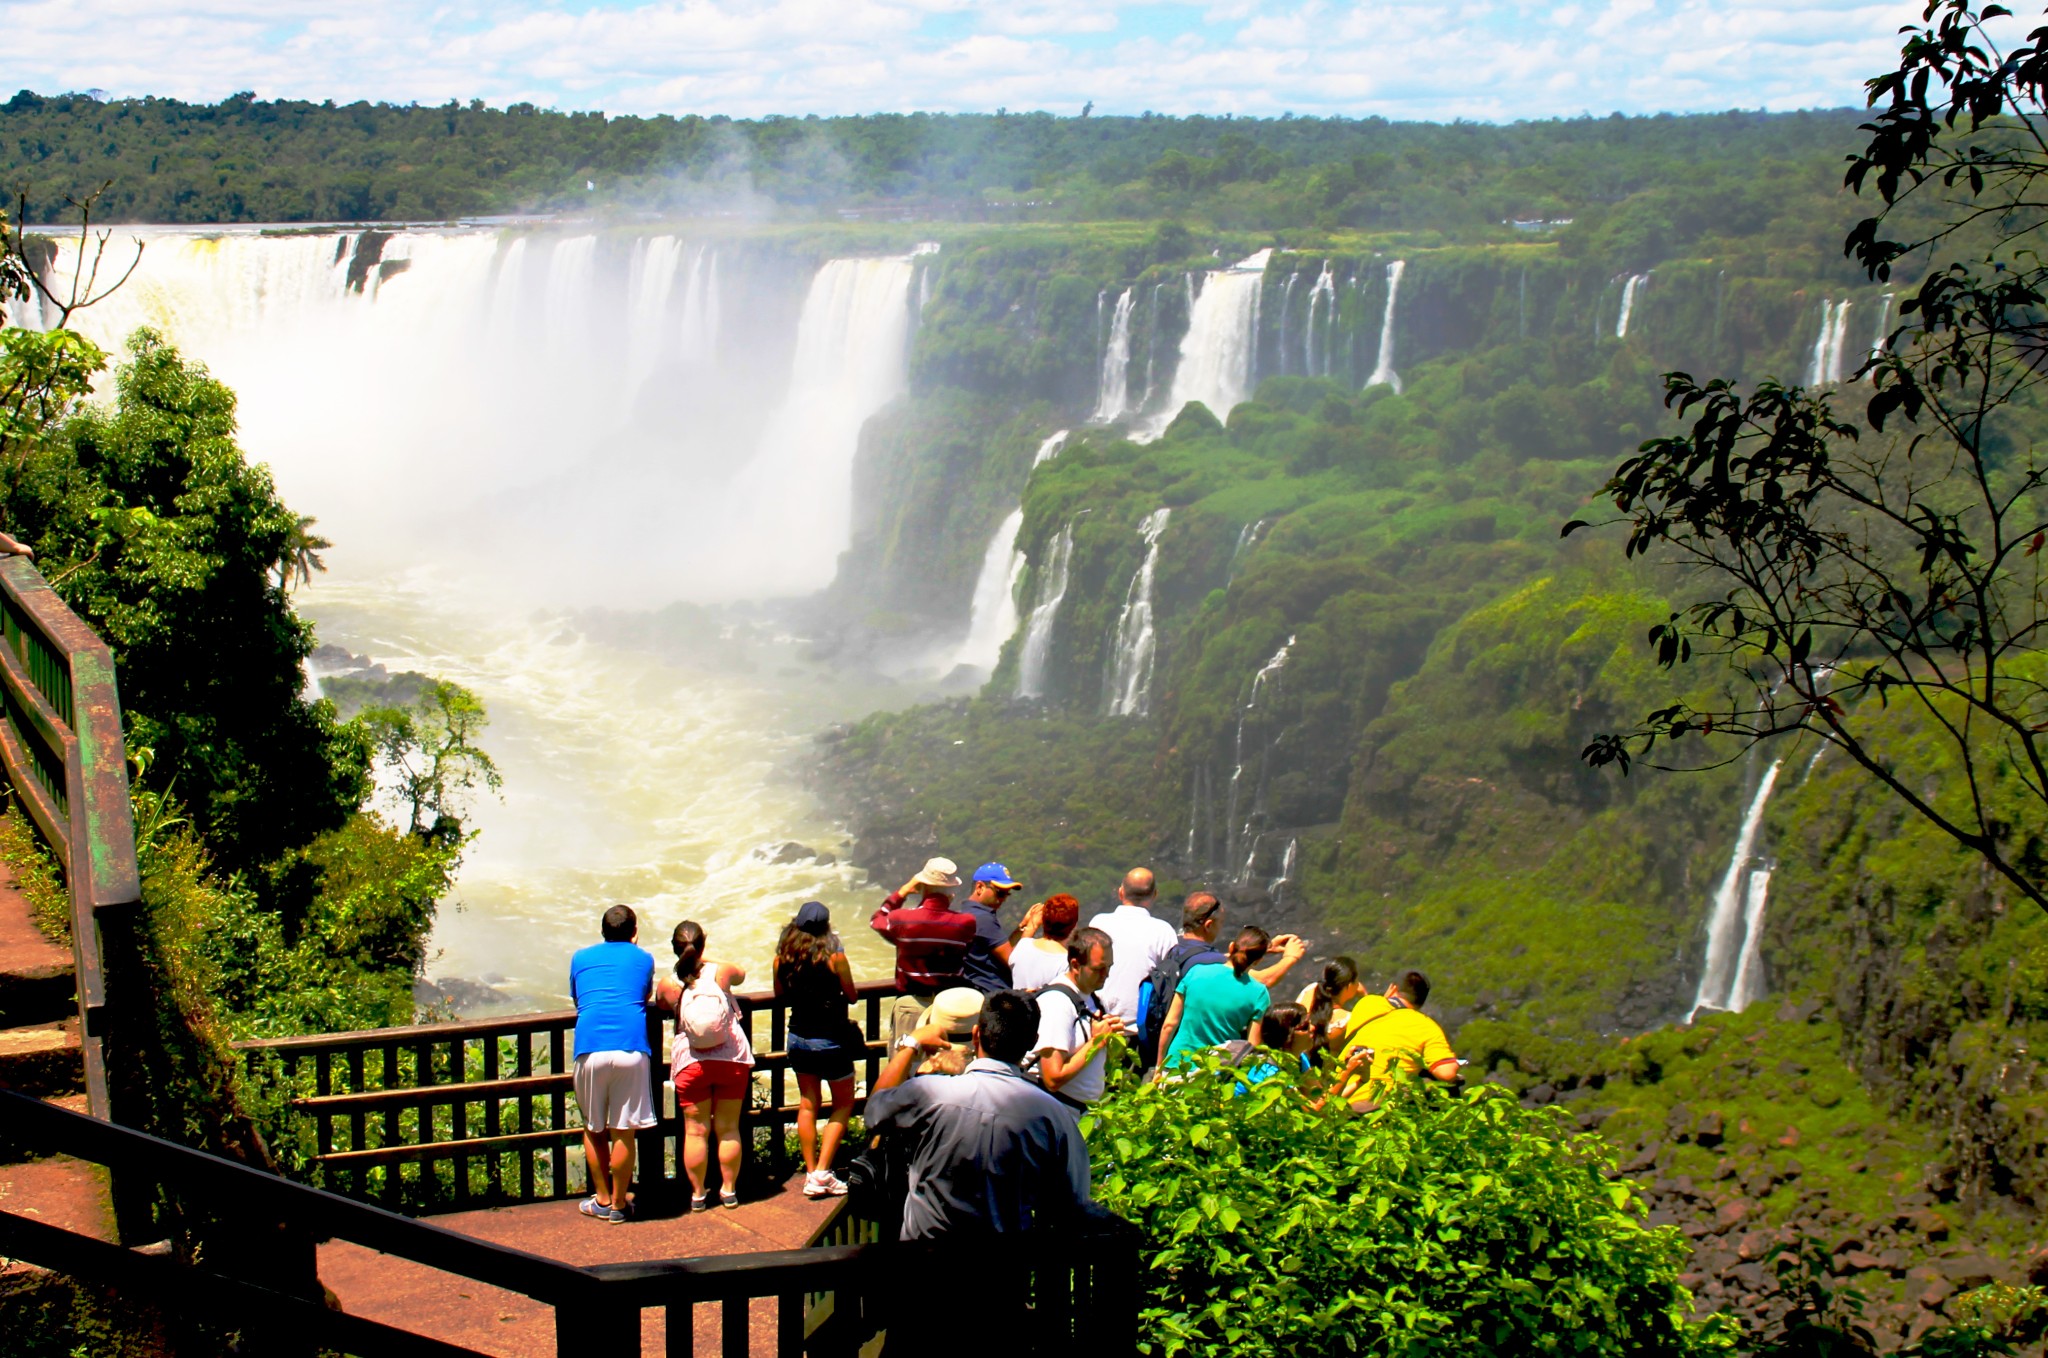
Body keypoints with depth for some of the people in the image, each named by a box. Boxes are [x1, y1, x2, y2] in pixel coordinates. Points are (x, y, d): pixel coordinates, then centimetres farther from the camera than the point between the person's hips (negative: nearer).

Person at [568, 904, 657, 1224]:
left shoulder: (581, 958, 19)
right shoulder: (643, 958, 16)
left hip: (590, 1050, 1)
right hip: (630, 1049, -1)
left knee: (594, 1129, 16)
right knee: (623, 1132, 5)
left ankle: (602, 1201, 23)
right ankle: (619, 1204, 13)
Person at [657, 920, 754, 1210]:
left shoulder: (668, 987, -9)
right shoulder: (721, 972, -7)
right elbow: (741, 974, 16)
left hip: (691, 1064, -1)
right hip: (732, 1059, 1)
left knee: (695, 1131, 8)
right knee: (728, 1129, 10)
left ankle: (697, 1194, 14)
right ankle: (729, 1190, 18)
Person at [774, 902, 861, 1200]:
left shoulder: (783, 956, -6)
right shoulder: (834, 955, -16)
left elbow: (780, 995, 8)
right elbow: (852, 996, -5)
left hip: (799, 1039, 4)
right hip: (831, 1040, -4)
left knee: (807, 1105, 15)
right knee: (843, 1105, 10)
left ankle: (811, 1173, 16)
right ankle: (822, 1172, 0)